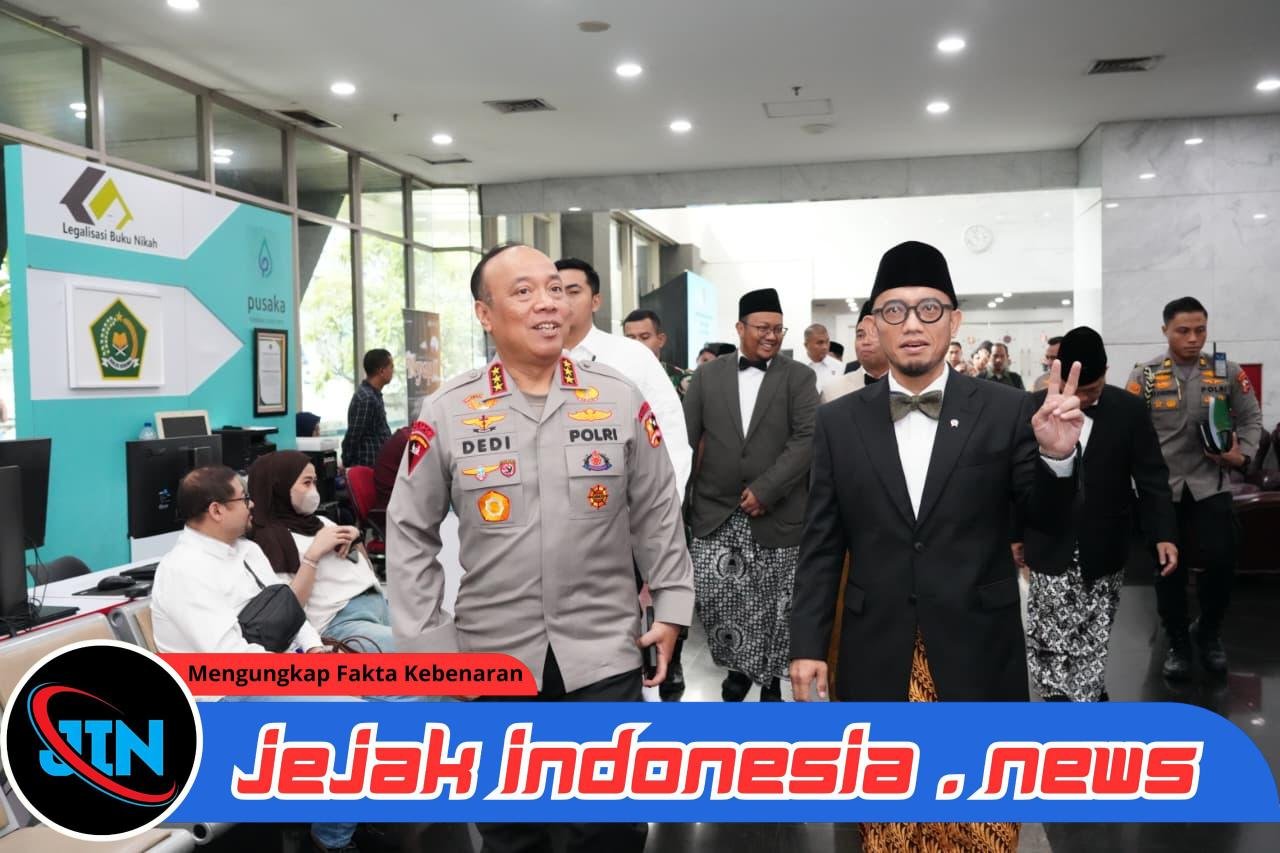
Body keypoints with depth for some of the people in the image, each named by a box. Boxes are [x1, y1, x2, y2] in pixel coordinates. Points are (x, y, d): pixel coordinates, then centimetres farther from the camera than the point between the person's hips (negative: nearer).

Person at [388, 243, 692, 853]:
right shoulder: (446, 414, -5)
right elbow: (410, 532, 1)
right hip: (493, 657, 0)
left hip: (604, 653, 0)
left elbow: (657, 515, 5)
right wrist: (425, 642, -1)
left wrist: (670, 610, 3)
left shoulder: (622, 401, -2)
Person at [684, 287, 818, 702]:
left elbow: (807, 438, -10)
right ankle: (738, 665, 25)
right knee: (714, 596, 0)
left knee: (773, 604, 7)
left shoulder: (799, 377, 1)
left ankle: (770, 678, 28)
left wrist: (765, 489, -17)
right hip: (715, 512, 2)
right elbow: (685, 438, 4)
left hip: (776, 514, -1)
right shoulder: (708, 375, 6)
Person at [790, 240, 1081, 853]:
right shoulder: (839, 421, 2)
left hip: (977, 653, -1)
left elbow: (1045, 521, 1)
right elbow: (821, 544, 4)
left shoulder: (1006, 411, -2)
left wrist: (1056, 457, -19)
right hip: (877, 655, 1)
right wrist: (807, 643, 1)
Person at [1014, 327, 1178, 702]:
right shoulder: (1032, 407, -4)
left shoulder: (1129, 410, -4)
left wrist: (1163, 534, -11)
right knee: (1050, 636, 0)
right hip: (1050, 548, 0)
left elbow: (1152, 478, -1)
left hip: (1103, 550, 1)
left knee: (1094, 637, 9)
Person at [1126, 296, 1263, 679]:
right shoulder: (1144, 376, 0)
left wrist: (1242, 455, -8)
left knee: (1220, 562, -4)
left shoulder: (1227, 372, 4)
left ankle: (1208, 633, 24)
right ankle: (1177, 643, 23)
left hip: (1210, 486, 1)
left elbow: (1251, 419, 8)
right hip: (1161, 488, -1)